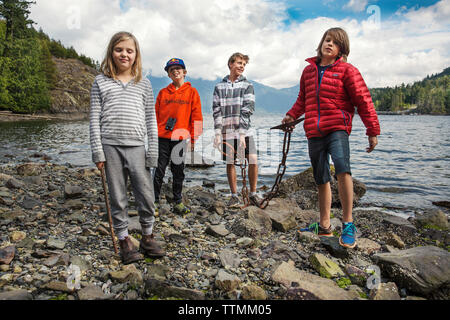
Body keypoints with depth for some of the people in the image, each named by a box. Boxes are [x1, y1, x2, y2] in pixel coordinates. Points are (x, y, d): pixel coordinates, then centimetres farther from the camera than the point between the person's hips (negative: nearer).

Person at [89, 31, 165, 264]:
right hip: (110, 146, 0)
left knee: (146, 195, 1)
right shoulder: (101, 82, 7)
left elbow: (151, 119, 8)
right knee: (118, 198, 6)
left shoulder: (143, 84, 10)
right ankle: (124, 241, 20)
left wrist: (153, 151, 2)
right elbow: (95, 120, 4)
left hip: (137, 147, 1)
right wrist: (97, 151, -3)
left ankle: (148, 238, 20)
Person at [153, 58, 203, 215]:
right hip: (162, 137, 1)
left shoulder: (191, 92, 5)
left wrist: (193, 138, -3)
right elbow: (156, 114, 11)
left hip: (180, 138, -1)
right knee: (159, 170, 3)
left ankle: (178, 202, 19)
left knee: (178, 171, 7)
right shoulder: (163, 92, 11)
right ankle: (154, 201, 13)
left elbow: (196, 116, 2)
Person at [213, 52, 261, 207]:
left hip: (244, 131, -1)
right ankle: (234, 196, 17)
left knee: (253, 160, -11)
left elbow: (247, 110, -5)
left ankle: (253, 194, 5)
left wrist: (242, 134, -14)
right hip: (227, 132, 1)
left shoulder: (247, 85, 4)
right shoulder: (219, 87, 9)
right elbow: (216, 111, 4)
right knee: (230, 163, 5)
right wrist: (217, 132, -6)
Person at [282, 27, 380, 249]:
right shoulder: (309, 70, 16)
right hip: (313, 132, 5)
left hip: (337, 128, -4)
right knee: (321, 179, 10)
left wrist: (373, 131, -2)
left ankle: (348, 224, -16)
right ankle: (324, 226, 22)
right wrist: (291, 115, 13)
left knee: (342, 168, -28)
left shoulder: (346, 70, 3)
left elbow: (363, 101, 1)